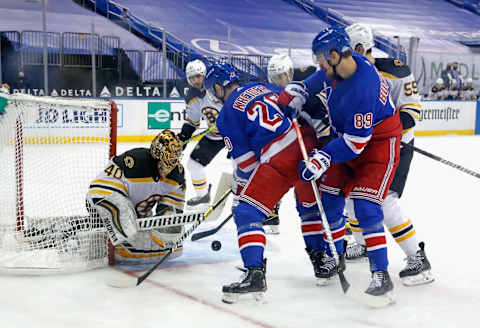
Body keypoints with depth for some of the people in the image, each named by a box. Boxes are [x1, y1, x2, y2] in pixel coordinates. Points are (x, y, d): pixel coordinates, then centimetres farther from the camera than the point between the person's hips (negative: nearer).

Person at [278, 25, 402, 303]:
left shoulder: (363, 88, -34)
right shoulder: (337, 68, -8)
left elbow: (356, 141, -31)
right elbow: (320, 79, 19)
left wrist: (324, 158, -31)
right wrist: (297, 92, 8)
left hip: (378, 144, -9)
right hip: (345, 137, 9)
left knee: (366, 206, -20)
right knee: (329, 197, 9)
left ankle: (381, 275, -14)